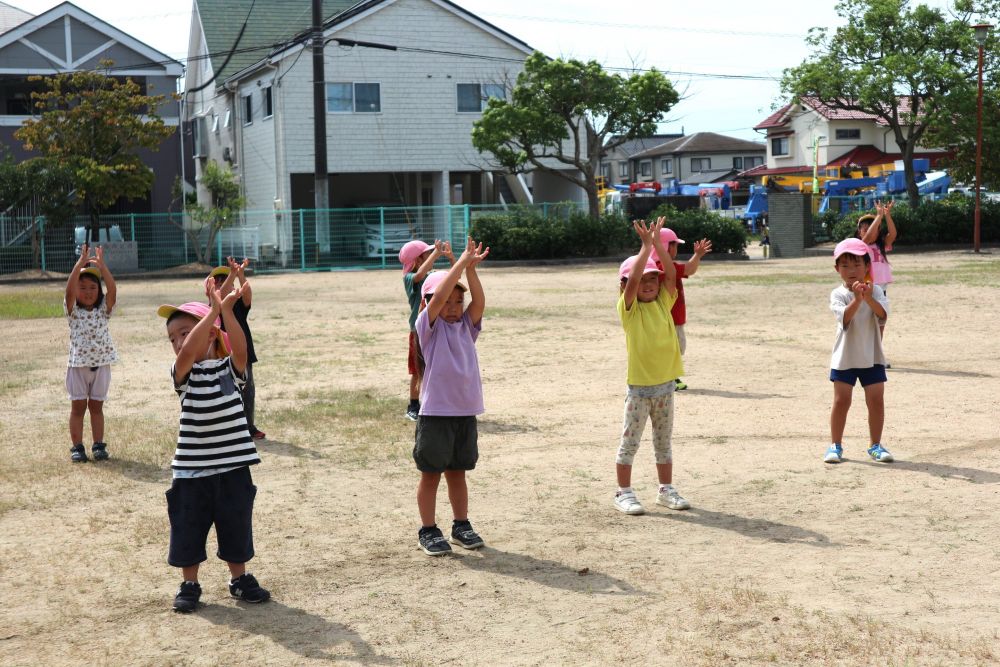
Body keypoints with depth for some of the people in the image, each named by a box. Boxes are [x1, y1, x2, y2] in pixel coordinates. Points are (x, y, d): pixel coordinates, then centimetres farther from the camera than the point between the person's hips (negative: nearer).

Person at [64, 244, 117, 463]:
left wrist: (101, 265, -27)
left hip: (101, 364, 1)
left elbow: (112, 289, -18)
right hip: (77, 364, -1)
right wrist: (80, 263, -31)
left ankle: (99, 445, 15)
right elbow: (69, 290, -22)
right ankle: (77, 447, 10)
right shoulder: (72, 310, -4)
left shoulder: (103, 308, -1)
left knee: (96, 406, 9)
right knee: (78, 406, 3)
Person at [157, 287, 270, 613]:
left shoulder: (230, 368, -1)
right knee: (188, 528, 7)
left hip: (233, 466, 0)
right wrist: (214, 310, -30)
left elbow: (240, 348, -23)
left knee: (236, 525, 11)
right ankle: (189, 585, 23)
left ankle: (240, 579, 29)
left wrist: (227, 310, -34)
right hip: (191, 469, 0)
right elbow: (188, 354, -26)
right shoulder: (182, 373, -4)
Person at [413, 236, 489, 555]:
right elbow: (438, 296, -20)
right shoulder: (429, 326, -5)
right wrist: (461, 262, -20)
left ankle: (462, 526, 26)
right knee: (431, 474, 5)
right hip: (435, 413, -5)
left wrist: (471, 269, -18)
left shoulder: (466, 326, 9)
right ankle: (428, 531, 14)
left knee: (457, 472, 16)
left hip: (465, 412, 5)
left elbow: (479, 302, -7)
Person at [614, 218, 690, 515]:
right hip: (639, 386, -4)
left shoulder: (664, 303, 5)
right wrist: (646, 245, -22)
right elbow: (632, 279, -23)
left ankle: (666, 489, 25)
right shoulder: (629, 308, -7)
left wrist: (658, 244, -15)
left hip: (665, 383, 5)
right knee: (630, 441, 2)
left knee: (664, 441, 15)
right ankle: (623, 492, 12)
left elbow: (671, 274, -8)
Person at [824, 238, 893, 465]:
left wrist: (869, 298, -36)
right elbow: (844, 318, -23)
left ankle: (876, 445, 16)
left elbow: (883, 314, -19)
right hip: (844, 357, -1)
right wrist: (857, 299, -38)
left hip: (871, 356, 2)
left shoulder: (875, 291, -1)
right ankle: (835, 445, 12)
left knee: (876, 400, 3)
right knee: (841, 400, 0)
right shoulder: (838, 294, -6)